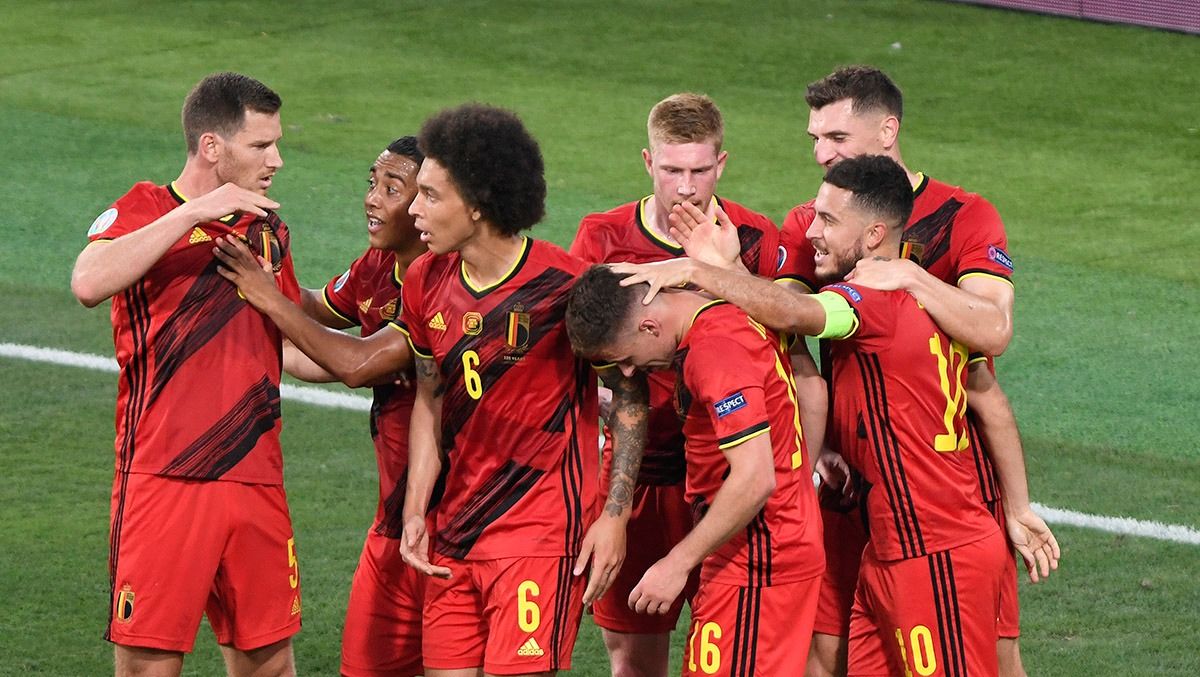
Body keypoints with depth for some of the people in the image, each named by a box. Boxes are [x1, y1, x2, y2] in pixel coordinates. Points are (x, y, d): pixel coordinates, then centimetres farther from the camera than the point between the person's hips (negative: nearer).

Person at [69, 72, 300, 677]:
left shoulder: (268, 230, 16)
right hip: (164, 482, -6)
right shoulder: (145, 213, -3)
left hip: (256, 482, 6)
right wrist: (194, 214, -24)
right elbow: (89, 283, -25)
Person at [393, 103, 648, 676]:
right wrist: (415, 513, 6)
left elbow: (629, 397, -4)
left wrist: (614, 518, -8)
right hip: (453, 534, 6)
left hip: (541, 532, -6)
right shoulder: (427, 283, 4)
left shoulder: (563, 285, -14)